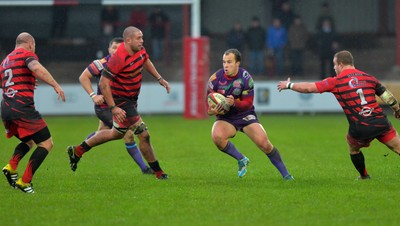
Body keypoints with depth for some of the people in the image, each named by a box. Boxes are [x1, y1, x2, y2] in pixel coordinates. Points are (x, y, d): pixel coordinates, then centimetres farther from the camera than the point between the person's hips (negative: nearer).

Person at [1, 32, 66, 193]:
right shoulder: (27, 54, -1)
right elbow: (36, 68, -23)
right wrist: (55, 85, -21)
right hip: (22, 106, -8)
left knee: (28, 142, 26)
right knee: (46, 144, 0)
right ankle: (25, 181, -10)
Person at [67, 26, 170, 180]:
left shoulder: (140, 50, -3)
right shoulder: (118, 58, -28)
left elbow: (146, 62, 22)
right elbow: (103, 83, -25)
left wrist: (159, 79, 19)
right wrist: (113, 108, -27)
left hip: (132, 99, 10)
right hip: (120, 101, -10)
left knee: (117, 133, 25)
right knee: (144, 135, -9)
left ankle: (77, 151, 37)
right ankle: (158, 172, 6)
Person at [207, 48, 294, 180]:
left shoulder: (245, 78, -13)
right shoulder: (215, 79, -11)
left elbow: (248, 103, -14)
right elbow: (209, 104, -6)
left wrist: (234, 103, -35)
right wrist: (212, 111, -31)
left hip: (245, 115, -1)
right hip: (225, 118, 1)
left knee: (264, 143, -17)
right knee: (216, 136, -32)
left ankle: (285, 174, 1)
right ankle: (241, 160, -8)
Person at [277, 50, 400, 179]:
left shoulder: (336, 82, 2)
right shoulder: (368, 77, 11)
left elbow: (308, 88, 5)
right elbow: (389, 97, 15)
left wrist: (288, 85, 20)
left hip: (359, 129, -2)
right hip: (380, 123, 2)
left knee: (353, 149, 29)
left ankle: (364, 176, 38)